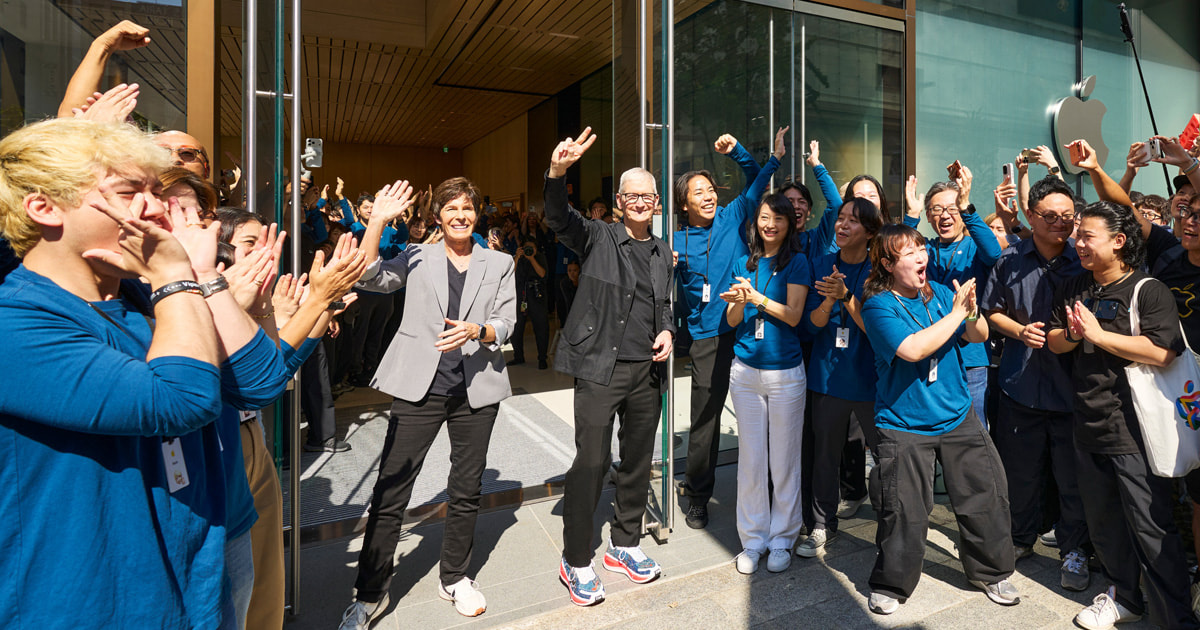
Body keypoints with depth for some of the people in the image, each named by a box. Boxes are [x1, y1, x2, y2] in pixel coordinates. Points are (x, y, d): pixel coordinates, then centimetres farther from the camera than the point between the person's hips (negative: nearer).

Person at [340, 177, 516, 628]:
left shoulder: (499, 264, 10)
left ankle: (454, 578, 33)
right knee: (391, 489, 0)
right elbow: (369, 277, -8)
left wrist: (477, 330, -18)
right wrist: (378, 220, -15)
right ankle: (370, 594, 17)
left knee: (466, 489, 12)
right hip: (420, 387, -1)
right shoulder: (418, 258, 8)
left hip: (477, 389, 2)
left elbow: (506, 324, 2)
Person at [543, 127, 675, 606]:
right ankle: (576, 562, 15)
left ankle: (625, 546, 34)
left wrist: (667, 331, 3)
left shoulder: (662, 252, 14)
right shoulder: (597, 237, -1)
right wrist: (557, 172, -36)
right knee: (590, 463, -4)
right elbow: (559, 217, -18)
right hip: (600, 369, -5)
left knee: (638, 462, 15)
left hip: (647, 372, 6)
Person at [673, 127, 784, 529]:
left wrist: (734, 149, 4)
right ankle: (698, 496, 21)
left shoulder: (732, 217, 8)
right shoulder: (677, 242, 6)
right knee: (705, 417, 3)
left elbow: (756, 180, 15)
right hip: (708, 336, -1)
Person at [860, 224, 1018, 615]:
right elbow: (913, 349, -27)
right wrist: (955, 313, -20)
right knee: (905, 511, -1)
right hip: (904, 425, -5)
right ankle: (890, 585, 21)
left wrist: (971, 310, -14)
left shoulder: (939, 292, 4)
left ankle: (990, 572, 37)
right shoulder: (879, 305, -14)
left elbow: (979, 336, 7)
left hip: (957, 416, 6)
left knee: (986, 495, 12)